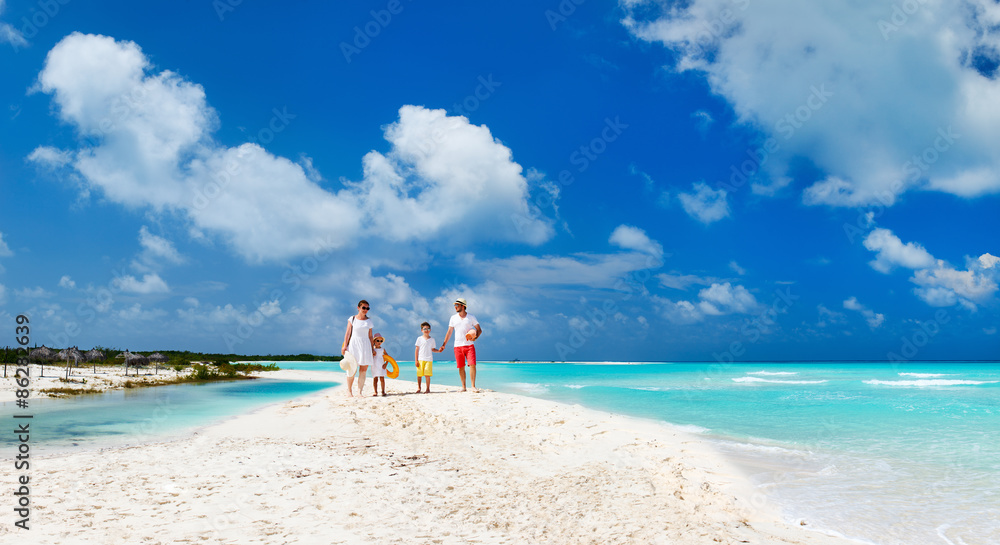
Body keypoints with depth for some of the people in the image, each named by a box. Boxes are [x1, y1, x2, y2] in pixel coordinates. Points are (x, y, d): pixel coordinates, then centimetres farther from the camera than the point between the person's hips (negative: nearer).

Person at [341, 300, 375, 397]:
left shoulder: (369, 321, 11)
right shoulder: (352, 319, 4)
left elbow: (370, 336, 13)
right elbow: (348, 333, 2)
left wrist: (373, 348, 10)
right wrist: (344, 346, -6)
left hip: (365, 345, 3)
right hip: (354, 344, -3)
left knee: (363, 370, -1)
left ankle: (360, 392, 3)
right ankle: (349, 390, 7)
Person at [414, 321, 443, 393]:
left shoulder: (432, 339, 12)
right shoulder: (419, 339, 5)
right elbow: (416, 350, 5)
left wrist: (438, 350, 4)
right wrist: (416, 360, 0)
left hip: (429, 359, 1)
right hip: (420, 359, -1)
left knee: (427, 374, -8)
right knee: (419, 375, 0)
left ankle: (428, 389, 3)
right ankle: (418, 388, 18)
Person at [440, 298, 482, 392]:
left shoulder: (471, 317, 4)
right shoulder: (453, 318, 10)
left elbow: (479, 330, 5)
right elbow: (449, 332, 12)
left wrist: (475, 337, -15)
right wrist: (444, 344, 6)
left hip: (469, 345, -2)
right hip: (458, 346, 2)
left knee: (472, 365, -12)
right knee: (461, 367, 2)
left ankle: (473, 386, -7)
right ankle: (463, 387, 11)